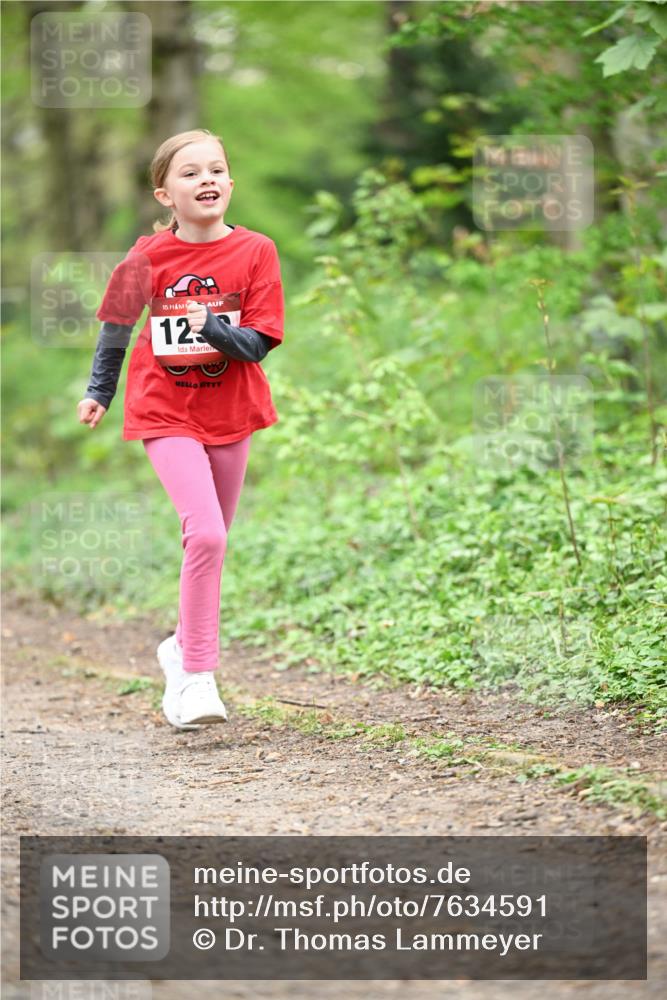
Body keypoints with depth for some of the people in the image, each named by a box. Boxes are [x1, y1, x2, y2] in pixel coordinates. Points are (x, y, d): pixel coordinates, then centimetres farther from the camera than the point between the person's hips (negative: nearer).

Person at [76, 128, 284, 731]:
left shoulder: (255, 252, -7)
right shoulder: (149, 258, -6)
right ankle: (197, 678, -14)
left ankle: (185, 647, 38)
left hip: (230, 413, 2)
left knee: (211, 538, 14)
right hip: (166, 413, -2)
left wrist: (212, 327, -28)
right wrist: (99, 391, 15)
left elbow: (258, 344, -12)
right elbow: (117, 325, 11)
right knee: (206, 534, -19)